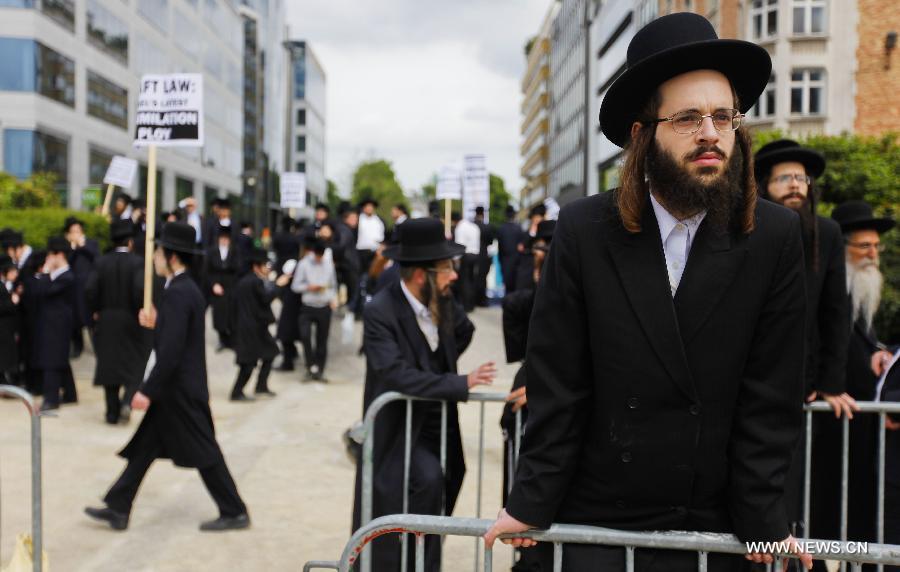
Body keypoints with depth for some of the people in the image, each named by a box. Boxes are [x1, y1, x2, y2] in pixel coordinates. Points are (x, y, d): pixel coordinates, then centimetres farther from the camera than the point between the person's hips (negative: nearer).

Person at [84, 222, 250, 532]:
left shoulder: (177, 294, -20)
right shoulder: (188, 289, 10)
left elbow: (171, 350, -25)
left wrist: (148, 391, -21)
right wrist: (157, 323, 9)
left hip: (179, 389, -10)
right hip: (178, 388, 10)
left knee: (203, 451, 0)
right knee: (144, 447, 14)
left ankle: (234, 512, 10)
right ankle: (117, 508, 21)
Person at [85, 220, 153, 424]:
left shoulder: (102, 262, -1)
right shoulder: (136, 262, -11)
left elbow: (90, 290, -7)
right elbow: (140, 289, -22)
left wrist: (95, 311, 6)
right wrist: (140, 311, -8)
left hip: (106, 321, 3)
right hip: (132, 322, -3)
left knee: (109, 363, 11)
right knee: (135, 363, 10)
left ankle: (112, 412, 12)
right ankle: (127, 401, -11)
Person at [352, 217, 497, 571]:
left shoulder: (444, 303, -1)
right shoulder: (380, 311, -21)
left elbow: (465, 331, 22)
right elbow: (396, 375, -30)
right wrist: (459, 383, -32)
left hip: (439, 423, 7)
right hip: (401, 429, -7)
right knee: (427, 478, -26)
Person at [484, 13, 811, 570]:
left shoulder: (775, 236, -7)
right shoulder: (585, 230, -10)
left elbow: (771, 394, -5)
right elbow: (557, 386, -8)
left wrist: (765, 518, -6)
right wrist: (530, 504, -8)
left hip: (712, 525, 1)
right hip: (594, 523, -1)